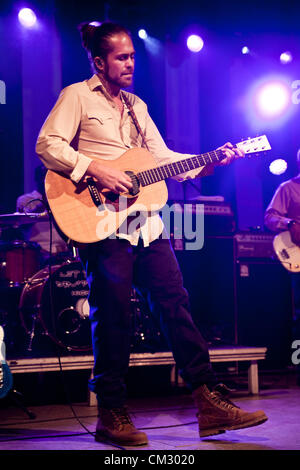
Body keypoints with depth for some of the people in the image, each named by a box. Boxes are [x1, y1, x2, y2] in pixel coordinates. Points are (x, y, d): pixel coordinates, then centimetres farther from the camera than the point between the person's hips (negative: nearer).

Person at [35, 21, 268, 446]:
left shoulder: (137, 106, 22)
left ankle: (210, 404, 5)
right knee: (113, 317, -4)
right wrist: (95, 169, -20)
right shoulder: (77, 97, 1)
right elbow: (48, 145, -11)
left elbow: (162, 158, 18)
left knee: (176, 304, 2)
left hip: (146, 222, 7)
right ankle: (112, 416, 8)